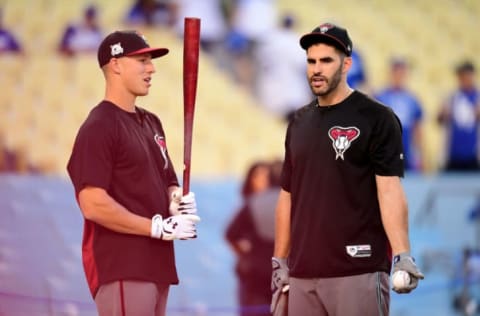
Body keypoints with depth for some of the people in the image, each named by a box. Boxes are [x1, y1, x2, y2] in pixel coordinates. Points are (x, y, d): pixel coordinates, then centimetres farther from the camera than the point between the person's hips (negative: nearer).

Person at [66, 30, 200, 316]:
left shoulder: (151, 123, 17)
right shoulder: (99, 127, -11)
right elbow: (93, 205, -19)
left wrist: (178, 201, 2)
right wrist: (158, 227, -17)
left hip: (155, 264, 9)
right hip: (121, 269, -9)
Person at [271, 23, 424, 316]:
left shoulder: (376, 118, -3)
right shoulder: (299, 123, 16)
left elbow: (389, 189, -11)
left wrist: (402, 256, -23)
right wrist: (279, 262, 17)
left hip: (358, 271, -6)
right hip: (303, 274, 6)